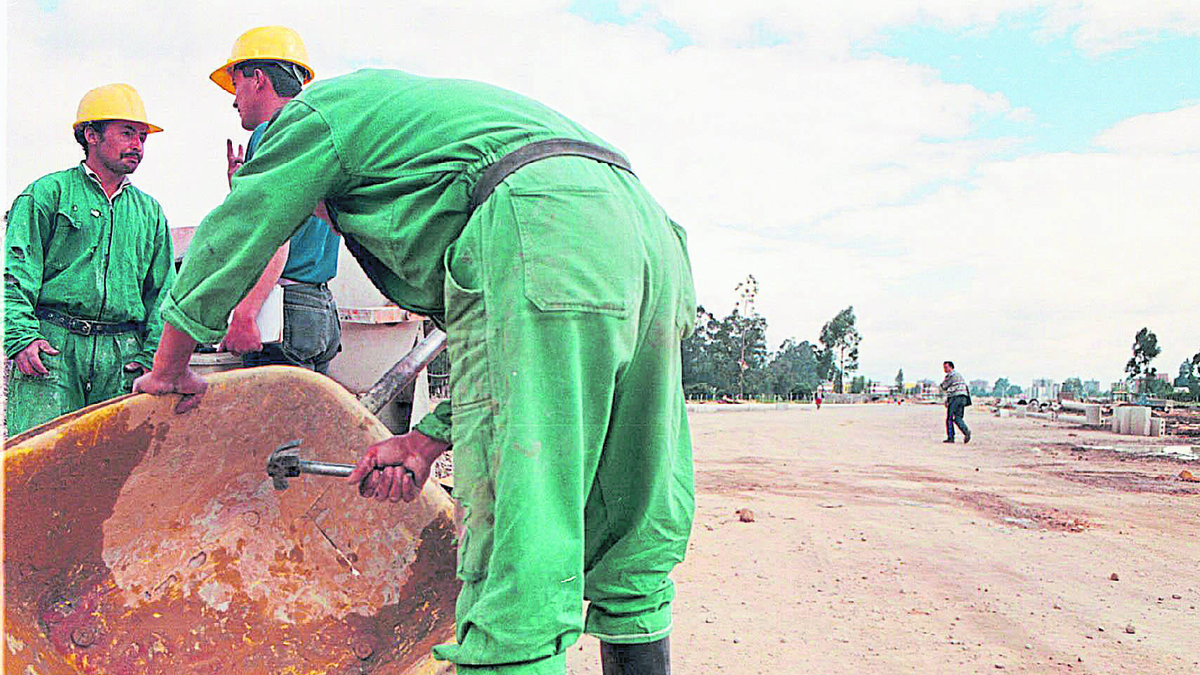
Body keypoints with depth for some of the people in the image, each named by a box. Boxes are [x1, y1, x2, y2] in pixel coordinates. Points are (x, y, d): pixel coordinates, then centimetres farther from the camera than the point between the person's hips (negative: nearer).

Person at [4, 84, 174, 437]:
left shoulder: (150, 211, 19)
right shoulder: (48, 193, 8)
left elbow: (162, 292, 16)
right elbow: (15, 272, 0)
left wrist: (150, 355, 5)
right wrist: (21, 336, -12)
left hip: (122, 354, 3)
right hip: (53, 346, -3)